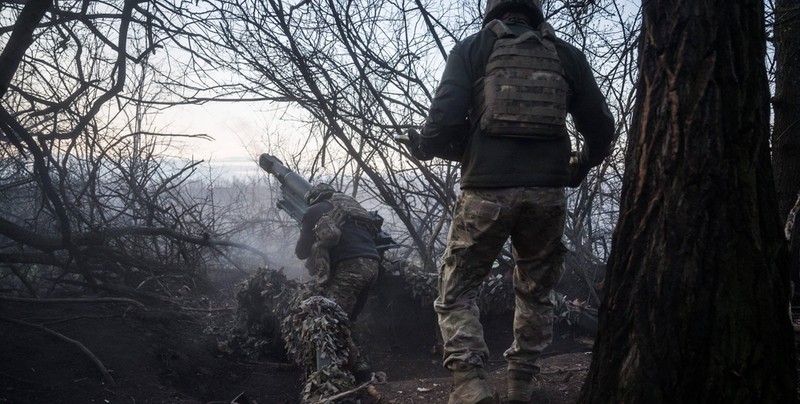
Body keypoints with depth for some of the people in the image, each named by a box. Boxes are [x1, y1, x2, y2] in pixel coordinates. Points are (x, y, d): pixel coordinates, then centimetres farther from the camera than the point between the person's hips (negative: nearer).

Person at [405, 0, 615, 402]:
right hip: (547, 194, 3)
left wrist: (422, 146, 12)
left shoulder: (471, 49, 4)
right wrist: (582, 164, 29)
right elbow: (601, 128, 10)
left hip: (486, 191, -2)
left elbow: (444, 122, -8)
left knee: (456, 292, 12)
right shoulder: (567, 55, 11)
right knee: (535, 293, 21)